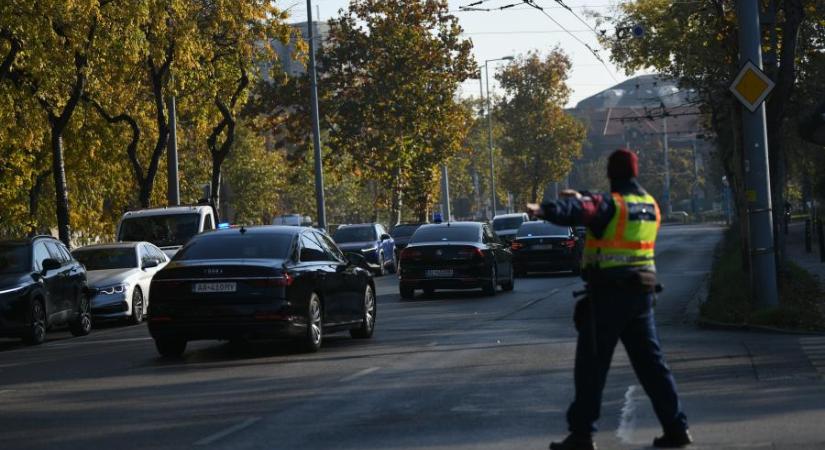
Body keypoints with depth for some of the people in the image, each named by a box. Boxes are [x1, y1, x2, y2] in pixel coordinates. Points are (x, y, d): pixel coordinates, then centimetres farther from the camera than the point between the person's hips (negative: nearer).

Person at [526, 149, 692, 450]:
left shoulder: (610, 204, -10)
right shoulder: (650, 206, 13)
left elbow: (579, 211, -32)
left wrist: (545, 210, -44)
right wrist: (582, 198, 36)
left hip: (608, 293, -7)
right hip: (642, 292, 7)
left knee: (591, 365, 0)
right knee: (651, 362, 12)